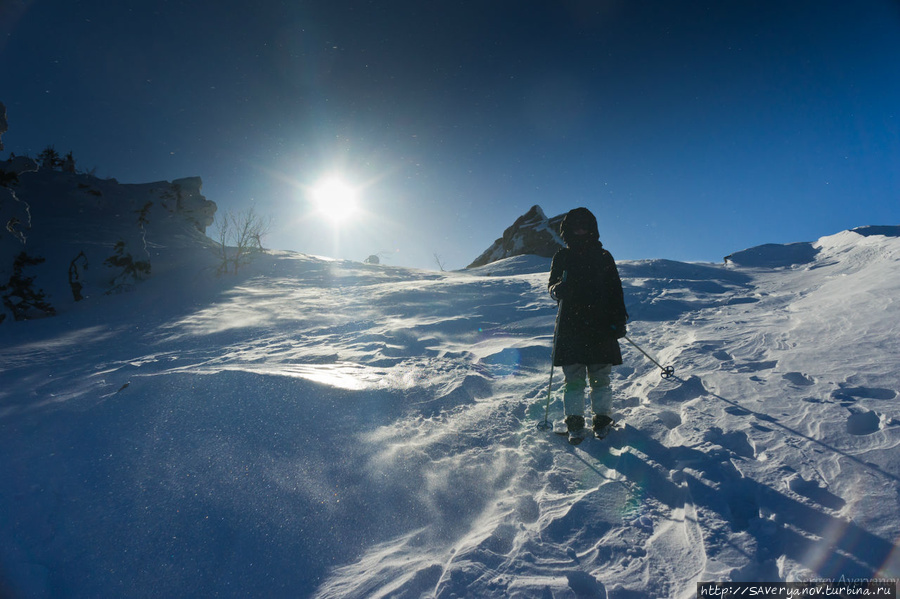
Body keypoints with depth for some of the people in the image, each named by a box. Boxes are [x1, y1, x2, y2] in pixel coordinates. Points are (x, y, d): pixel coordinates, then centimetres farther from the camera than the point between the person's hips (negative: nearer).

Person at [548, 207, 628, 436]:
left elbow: (616, 290, 13)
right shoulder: (561, 257, 13)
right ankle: (574, 420, 5)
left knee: (600, 376, 0)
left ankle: (602, 418, 12)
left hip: (601, 325, 0)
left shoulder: (603, 256, 13)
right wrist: (557, 290, -13)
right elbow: (552, 286, 13)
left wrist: (619, 319, 2)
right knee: (574, 378, -3)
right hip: (570, 326, 0)